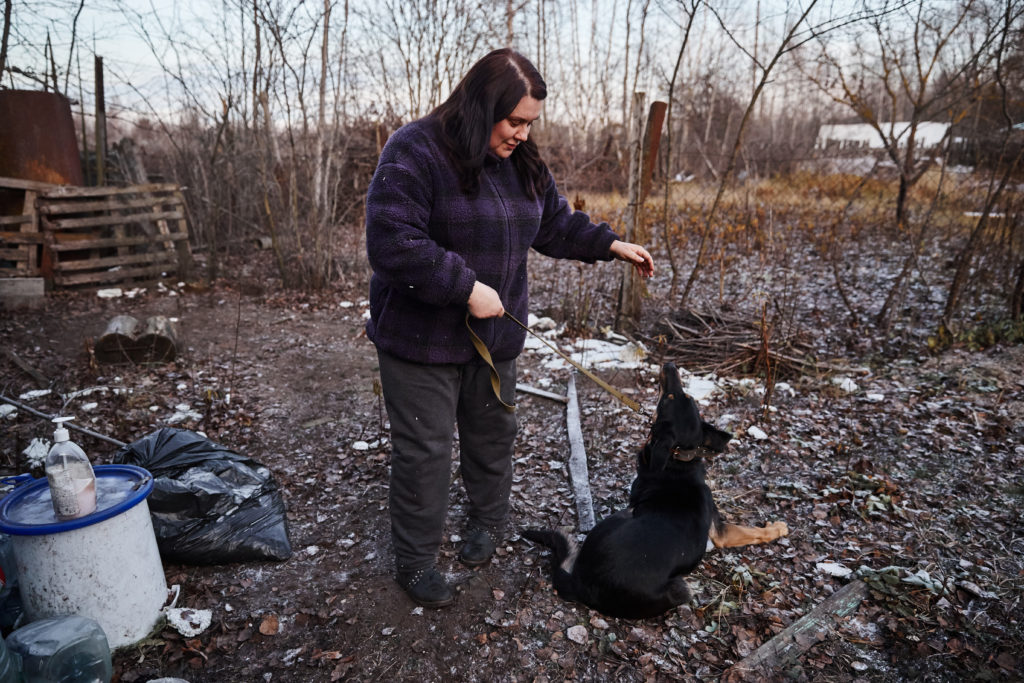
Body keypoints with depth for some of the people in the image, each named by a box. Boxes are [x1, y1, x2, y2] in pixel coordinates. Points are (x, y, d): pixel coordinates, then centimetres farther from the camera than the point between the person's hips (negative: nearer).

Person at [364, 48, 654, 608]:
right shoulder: (415, 152, -17)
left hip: (495, 333, 7)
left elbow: (556, 225, 17)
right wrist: (466, 287, -26)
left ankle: (488, 520, 44)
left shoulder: (521, 162, 6)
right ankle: (414, 561, 23)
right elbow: (391, 244, -26)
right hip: (422, 337, -6)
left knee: (492, 432, 20)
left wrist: (610, 245, 7)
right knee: (425, 450, 3)